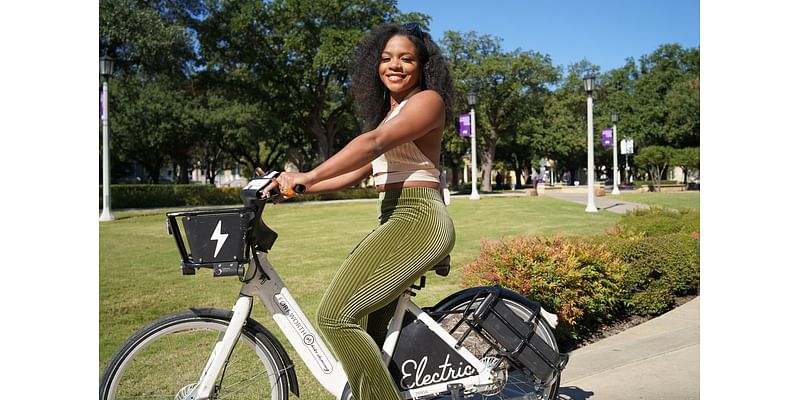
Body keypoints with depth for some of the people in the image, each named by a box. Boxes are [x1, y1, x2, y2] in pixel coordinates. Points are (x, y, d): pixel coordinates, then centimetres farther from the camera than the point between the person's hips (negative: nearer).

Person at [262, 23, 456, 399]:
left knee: (336, 315, -19)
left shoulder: (427, 100, -5)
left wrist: (307, 177, -26)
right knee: (368, 326, 15)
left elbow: (374, 143, -21)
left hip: (417, 219, -10)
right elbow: (358, 169, 19)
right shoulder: (387, 112, 24)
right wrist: (296, 188, 11)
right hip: (396, 219, 10)